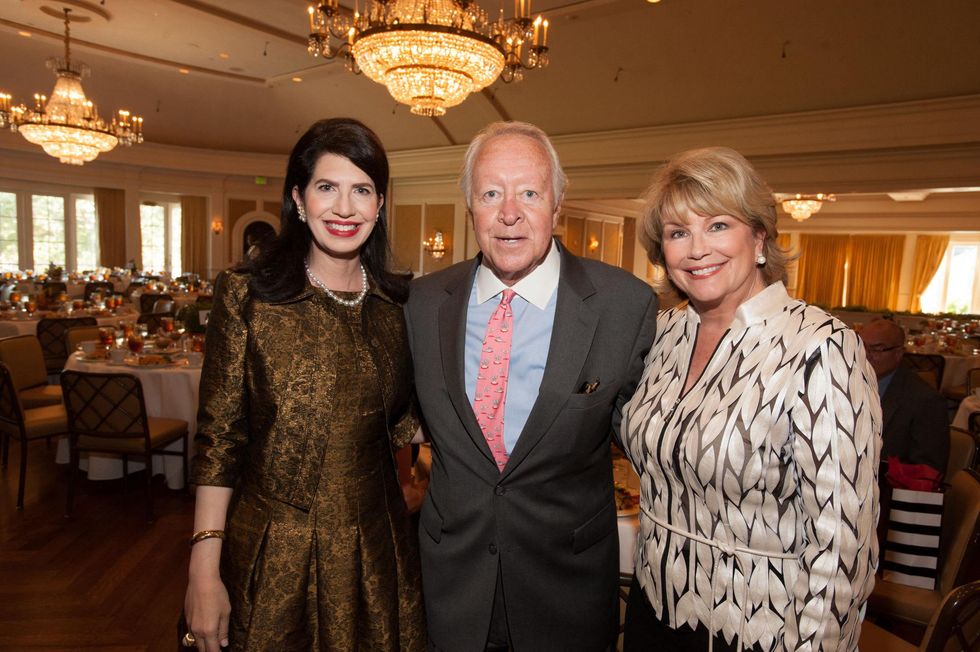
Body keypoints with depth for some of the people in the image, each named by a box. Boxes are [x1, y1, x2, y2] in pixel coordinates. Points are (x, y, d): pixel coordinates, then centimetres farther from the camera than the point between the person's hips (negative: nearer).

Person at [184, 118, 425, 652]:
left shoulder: (396, 304, 1)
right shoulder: (246, 296, -9)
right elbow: (219, 437, -9)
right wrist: (204, 570, -11)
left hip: (376, 554, 3)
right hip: (272, 560, -3)